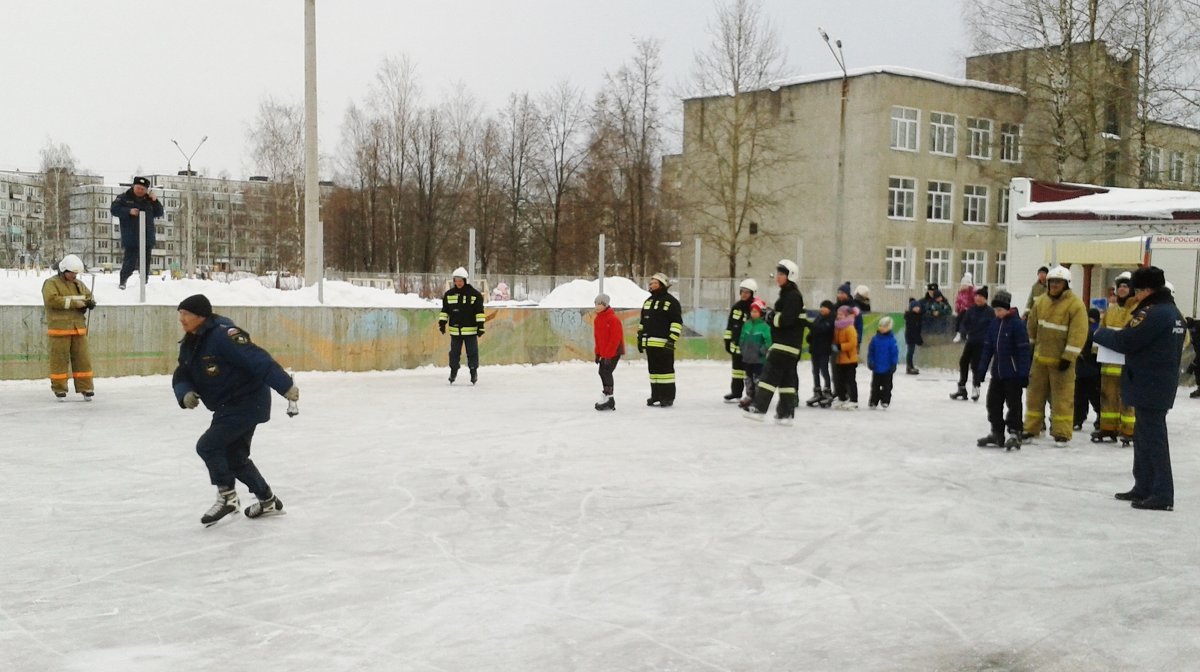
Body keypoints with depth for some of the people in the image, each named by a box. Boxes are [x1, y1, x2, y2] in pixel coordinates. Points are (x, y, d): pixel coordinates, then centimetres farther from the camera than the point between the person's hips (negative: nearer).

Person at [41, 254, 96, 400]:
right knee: (60, 359, -1)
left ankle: (85, 388, 7)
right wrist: (73, 303, -20)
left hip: (78, 327, 5)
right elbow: (51, 299, -18)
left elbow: (88, 295, 23)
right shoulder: (51, 283, -3)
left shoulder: (79, 284, 17)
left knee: (82, 358, 3)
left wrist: (90, 302, -2)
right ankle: (59, 389, 7)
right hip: (59, 327, -5)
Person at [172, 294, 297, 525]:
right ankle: (268, 501, 33)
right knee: (234, 456, 18)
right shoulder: (190, 344, 7)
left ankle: (227, 497, 2)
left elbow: (257, 359, -30)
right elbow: (181, 377, 8)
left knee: (208, 445, -14)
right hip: (228, 406, 10)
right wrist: (186, 394, -15)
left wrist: (285, 386, -36)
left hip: (248, 403, -10)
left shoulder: (223, 334, -22)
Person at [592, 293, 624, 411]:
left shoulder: (613, 319, -19)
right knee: (603, 372, 12)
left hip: (614, 352, -9)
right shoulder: (597, 319, 9)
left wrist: (608, 355, -22)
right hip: (604, 352, 9)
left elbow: (615, 338, -22)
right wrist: (598, 353, 14)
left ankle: (608, 398, -12)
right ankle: (608, 400, 21)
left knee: (606, 372, -15)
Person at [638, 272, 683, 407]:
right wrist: (640, 338, 18)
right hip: (650, 343, 7)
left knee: (666, 369, -6)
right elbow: (642, 322, 24)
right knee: (654, 370, 11)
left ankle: (668, 397, -2)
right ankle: (656, 395, 18)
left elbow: (677, 322, -11)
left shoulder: (671, 301, -6)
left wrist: (672, 339, -18)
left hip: (664, 344, -7)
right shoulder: (648, 301, 19)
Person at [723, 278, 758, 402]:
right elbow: (730, 325, 14)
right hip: (736, 345, 6)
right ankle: (736, 392, 22)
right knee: (737, 368, 14)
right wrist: (727, 340, 12)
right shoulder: (736, 307, 8)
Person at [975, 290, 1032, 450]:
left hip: (1013, 374, -7)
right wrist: (982, 369, 9)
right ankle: (996, 433, 20)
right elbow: (987, 347, 12)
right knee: (993, 402, 11)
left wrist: (1023, 374, -17)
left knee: (1013, 404, -1)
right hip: (997, 373, 7)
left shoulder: (1017, 324, -13)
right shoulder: (994, 324, 8)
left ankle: (1014, 433, 5)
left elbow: (1024, 350, -14)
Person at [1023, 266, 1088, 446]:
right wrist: (1031, 343, 22)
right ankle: (1031, 428, 21)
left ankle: (1062, 433, 6)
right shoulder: (1041, 301, 3)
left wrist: (1068, 357, -21)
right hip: (1040, 357, 5)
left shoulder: (1075, 305, -14)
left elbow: (1078, 333, -18)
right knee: (1036, 393, 11)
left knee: (1062, 397, -1)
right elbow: (1032, 325, 17)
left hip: (1061, 359, -5)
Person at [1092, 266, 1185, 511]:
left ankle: (1162, 495, -3)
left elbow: (1125, 341, -18)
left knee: (1152, 438, -5)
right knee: (1144, 436, 18)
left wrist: (1100, 333, -2)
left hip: (1149, 386, -10)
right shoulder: (1173, 312, 13)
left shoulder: (1153, 313, -19)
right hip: (1164, 384, 10)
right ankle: (1144, 487, 26)